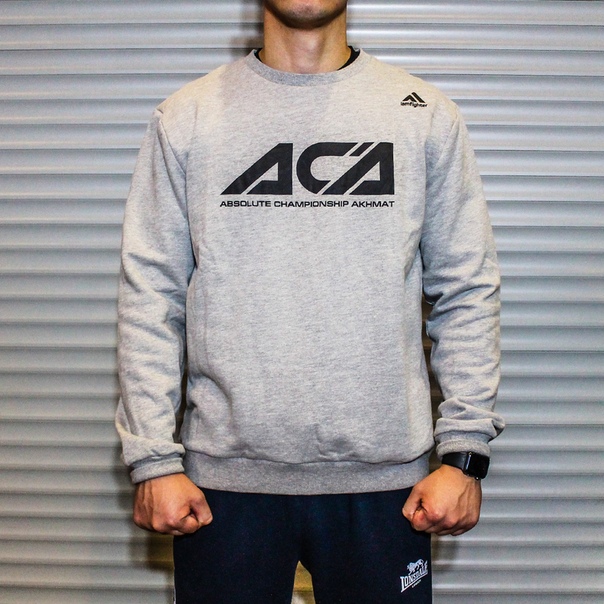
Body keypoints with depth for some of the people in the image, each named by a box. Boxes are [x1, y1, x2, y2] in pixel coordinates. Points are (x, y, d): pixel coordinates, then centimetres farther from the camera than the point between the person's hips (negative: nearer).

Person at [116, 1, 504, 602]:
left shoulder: (426, 116, 4)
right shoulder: (186, 117, 3)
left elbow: (467, 293, 4)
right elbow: (150, 296, 1)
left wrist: (465, 449, -2)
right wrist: (153, 459, -4)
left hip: (383, 476, 1)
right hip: (223, 476, 0)